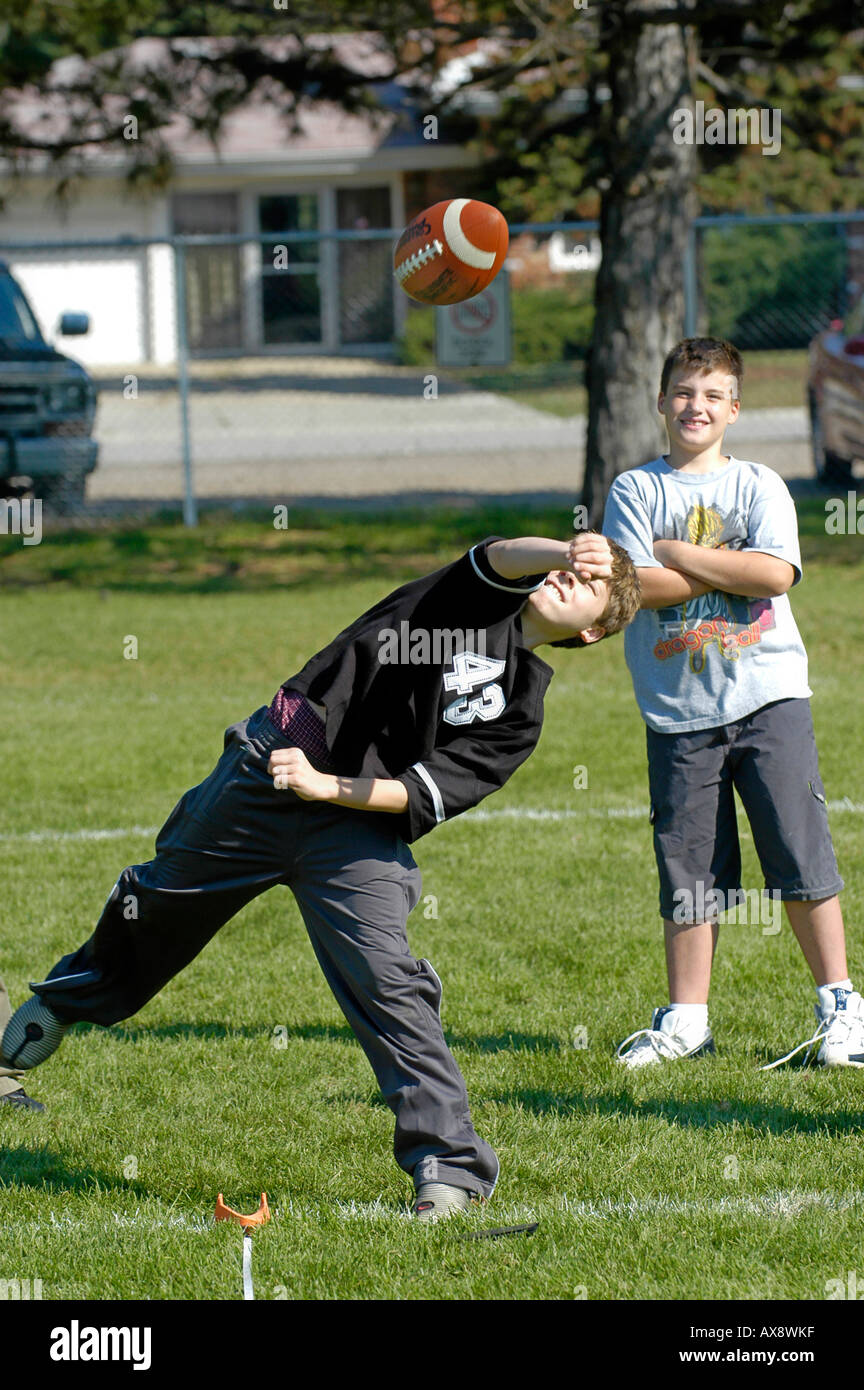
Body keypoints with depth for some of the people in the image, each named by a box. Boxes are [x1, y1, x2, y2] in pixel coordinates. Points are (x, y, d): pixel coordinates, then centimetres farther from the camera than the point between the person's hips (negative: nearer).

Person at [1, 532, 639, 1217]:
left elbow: (430, 795, -11)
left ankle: (450, 1163, -16)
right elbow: (507, 557, -25)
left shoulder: (520, 711, 0)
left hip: (358, 828, -1)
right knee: (159, 906, 19)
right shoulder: (488, 594, 1)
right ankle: (76, 994, 51)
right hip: (262, 773, 1)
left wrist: (324, 787, -23)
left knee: (383, 976, -20)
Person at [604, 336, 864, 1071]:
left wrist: (678, 555, -8)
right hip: (678, 707, 1)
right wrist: (729, 568, -9)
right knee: (688, 867, 4)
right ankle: (687, 1018, 13)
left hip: (767, 694, -1)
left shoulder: (759, 486, 6)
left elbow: (776, 573, -11)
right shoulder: (635, 489, 6)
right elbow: (638, 585, -9)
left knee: (802, 857, -3)